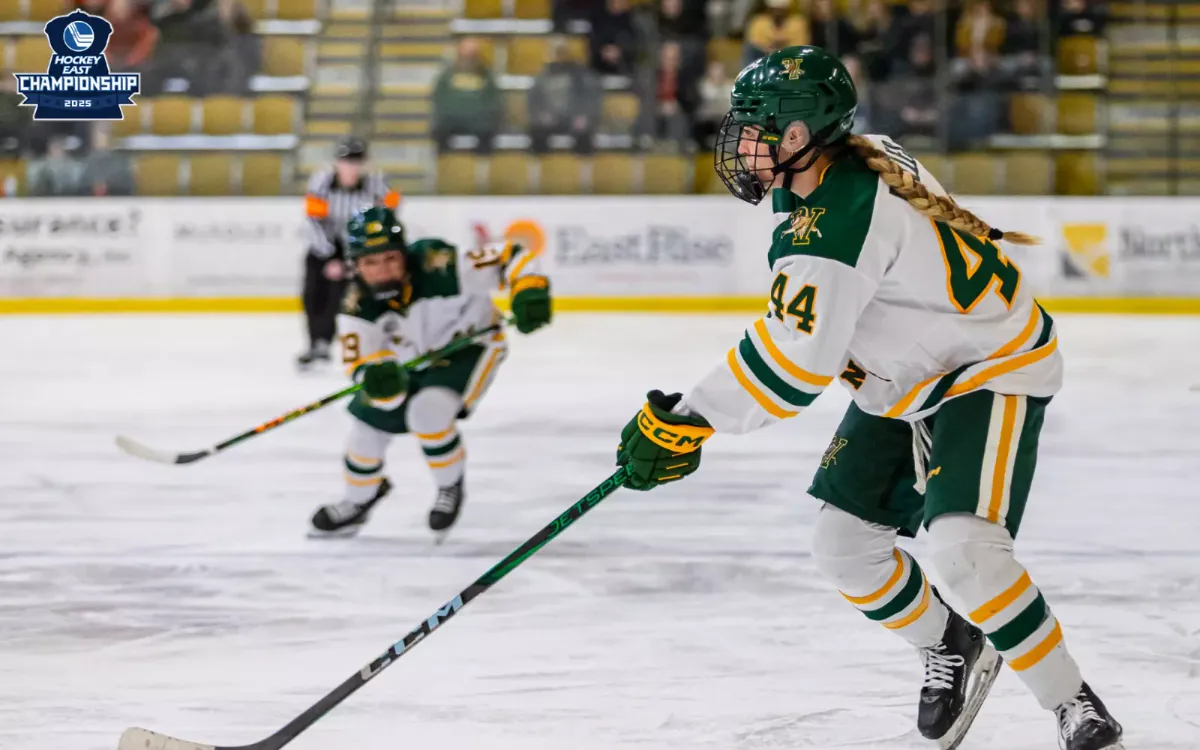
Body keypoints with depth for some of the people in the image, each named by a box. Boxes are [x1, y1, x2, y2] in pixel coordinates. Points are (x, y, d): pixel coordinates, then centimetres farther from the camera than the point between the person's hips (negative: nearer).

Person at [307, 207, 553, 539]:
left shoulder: (438, 267, -37)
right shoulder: (359, 304, -23)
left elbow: (508, 257, -32)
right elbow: (360, 363, -26)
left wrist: (529, 293, -49)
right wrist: (377, 377, -49)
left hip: (468, 345, -5)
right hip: (410, 359, 5)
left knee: (427, 412, -27)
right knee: (370, 421, 6)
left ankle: (452, 486, 2)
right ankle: (357, 503, 35)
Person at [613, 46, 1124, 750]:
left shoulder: (836, 219, -32)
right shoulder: (857, 159, -3)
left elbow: (794, 359, -32)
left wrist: (685, 419, -24)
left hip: (995, 370, -10)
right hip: (907, 378, 10)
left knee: (965, 551, -26)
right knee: (844, 541, 7)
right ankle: (953, 649, 31)